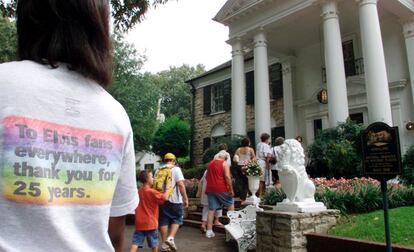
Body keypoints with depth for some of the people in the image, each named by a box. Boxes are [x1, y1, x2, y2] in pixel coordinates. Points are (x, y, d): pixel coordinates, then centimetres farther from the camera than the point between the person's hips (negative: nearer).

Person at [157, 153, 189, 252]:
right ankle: (171, 238, -7)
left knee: (163, 220, 9)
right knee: (177, 219, 10)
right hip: (174, 199, -4)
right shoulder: (176, 169, -5)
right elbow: (180, 184, -14)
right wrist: (185, 198, -10)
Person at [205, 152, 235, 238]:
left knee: (211, 209, 5)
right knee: (230, 204, 15)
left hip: (210, 189, 5)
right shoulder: (224, 163, -3)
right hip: (221, 189, -5)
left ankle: (209, 231, 4)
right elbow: (227, 176, -14)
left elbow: (207, 177, 23)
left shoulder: (210, 163, 16)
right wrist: (231, 189, -12)